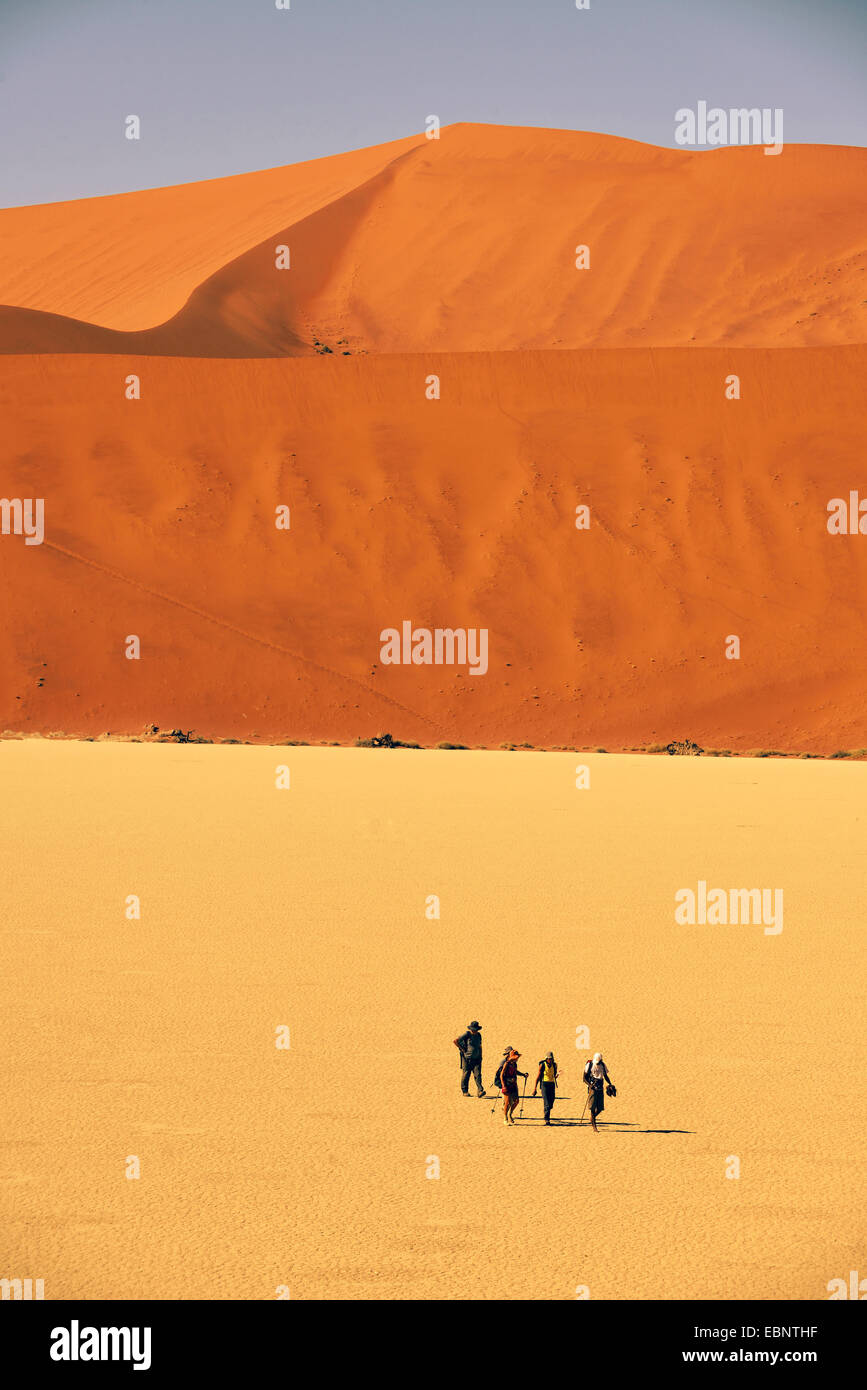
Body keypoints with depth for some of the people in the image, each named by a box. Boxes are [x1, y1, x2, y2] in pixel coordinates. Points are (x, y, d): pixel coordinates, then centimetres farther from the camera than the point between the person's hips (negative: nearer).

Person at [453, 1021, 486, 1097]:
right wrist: (462, 1049, -9)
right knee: (466, 1075, 1)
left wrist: (480, 1057, 18)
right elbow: (455, 1041, -9)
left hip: (476, 1059, 4)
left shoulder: (478, 1035, 11)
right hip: (467, 1059, -4)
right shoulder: (466, 1034, -7)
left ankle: (480, 1091, -14)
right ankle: (465, 1091, 12)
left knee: (477, 1075, -7)